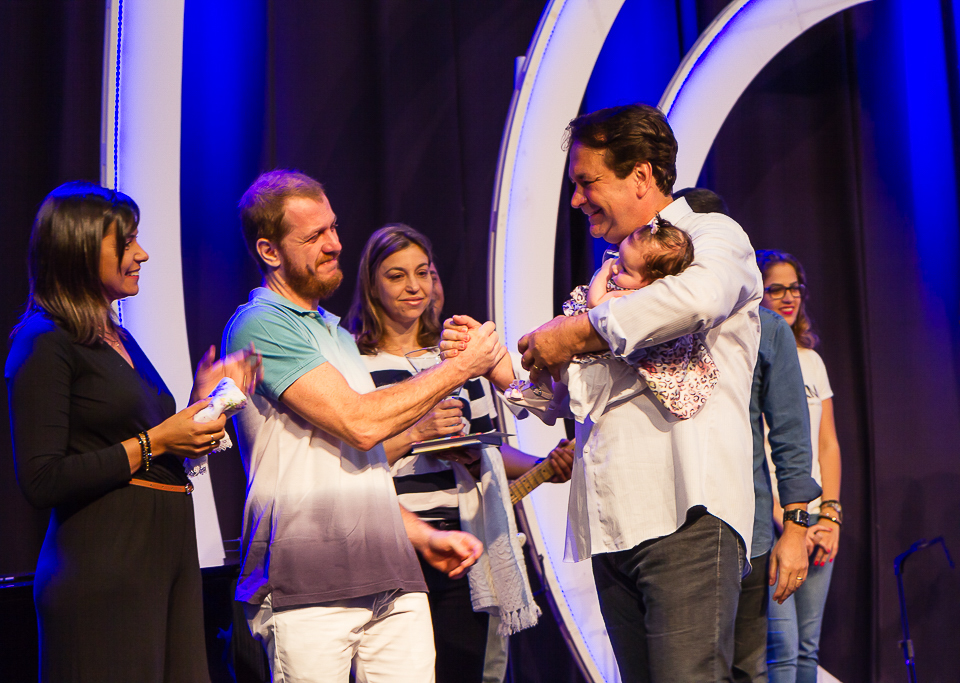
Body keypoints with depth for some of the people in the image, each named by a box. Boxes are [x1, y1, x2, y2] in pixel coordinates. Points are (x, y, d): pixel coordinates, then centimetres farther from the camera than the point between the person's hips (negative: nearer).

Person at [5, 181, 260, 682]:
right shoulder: (45, 343, -8)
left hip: (168, 556, 8)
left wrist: (203, 399, 10)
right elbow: (41, 482, -16)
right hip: (101, 571, -8)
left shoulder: (118, 338, 19)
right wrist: (153, 442, -14)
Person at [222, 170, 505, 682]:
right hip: (307, 585, -7)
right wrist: (460, 367, -5)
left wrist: (422, 535, 15)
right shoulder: (258, 325, -6)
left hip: (392, 581, 7)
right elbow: (359, 423, -15)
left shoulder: (336, 333, 23)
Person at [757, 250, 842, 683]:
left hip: (814, 521, 6)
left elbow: (828, 445, 15)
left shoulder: (812, 361, 17)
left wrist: (830, 516, 1)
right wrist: (787, 524, -14)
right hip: (765, 518, -6)